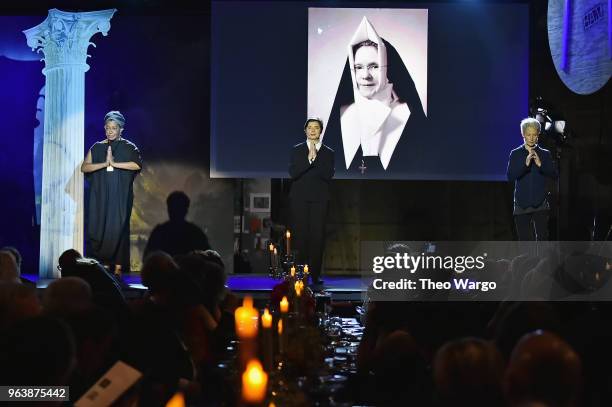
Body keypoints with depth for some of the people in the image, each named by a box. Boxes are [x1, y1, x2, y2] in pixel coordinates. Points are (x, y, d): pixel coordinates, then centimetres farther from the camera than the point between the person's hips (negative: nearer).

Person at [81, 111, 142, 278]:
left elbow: (138, 164, -16)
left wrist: (114, 163, -18)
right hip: (100, 196, 3)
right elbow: (84, 167, -1)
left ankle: (118, 267, -2)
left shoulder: (128, 147, 2)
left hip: (120, 196, -2)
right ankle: (104, 264, 4)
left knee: (118, 229, -5)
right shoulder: (97, 148, 9)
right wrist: (104, 163, -14)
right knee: (99, 228, -3)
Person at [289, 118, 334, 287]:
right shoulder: (296, 150, 9)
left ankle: (315, 274, -1)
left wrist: (315, 159, -11)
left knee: (317, 236, -5)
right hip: (299, 198, 0)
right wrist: (309, 159, -14)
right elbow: (293, 173, -5)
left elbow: (328, 175, -4)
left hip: (319, 199, 0)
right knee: (300, 235, -4)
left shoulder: (328, 153, 10)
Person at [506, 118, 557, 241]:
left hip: (540, 204, 0)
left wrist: (540, 164, -20)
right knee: (524, 239, 4)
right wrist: (525, 164, -21)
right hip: (522, 204, 1)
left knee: (542, 237, -11)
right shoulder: (515, 154, 4)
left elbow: (554, 174, -3)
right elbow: (510, 176, -7)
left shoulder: (545, 154, 6)